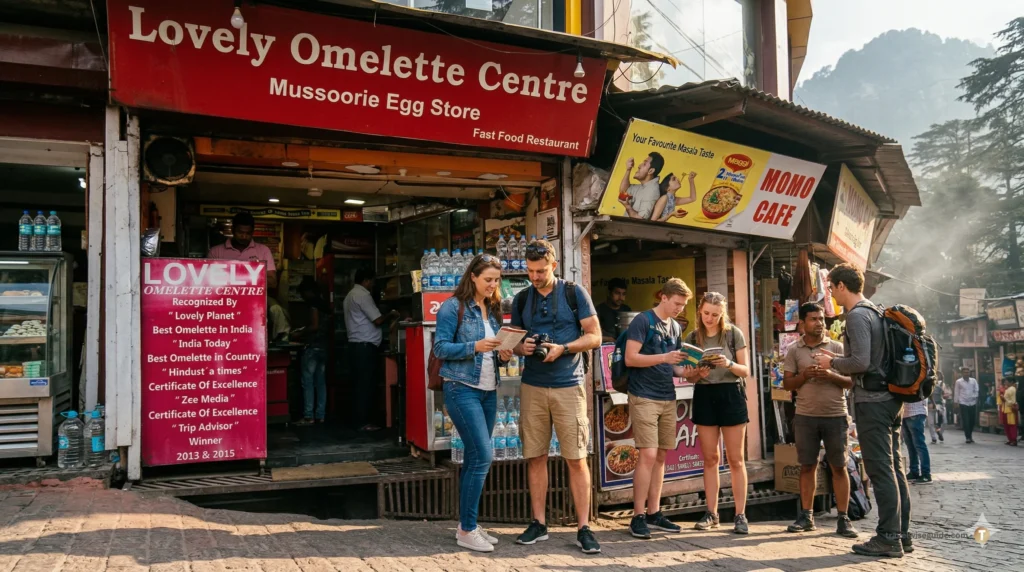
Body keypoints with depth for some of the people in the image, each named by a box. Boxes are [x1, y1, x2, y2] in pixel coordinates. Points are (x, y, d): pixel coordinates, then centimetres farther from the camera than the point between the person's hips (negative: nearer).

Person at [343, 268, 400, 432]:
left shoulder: (351, 295, 19)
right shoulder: (363, 295, -13)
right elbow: (377, 320, -16)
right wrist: (391, 315, 2)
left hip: (356, 344, 10)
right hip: (365, 345, -10)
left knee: (359, 383, 11)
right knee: (366, 383, -7)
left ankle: (357, 419, 14)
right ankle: (363, 422, -6)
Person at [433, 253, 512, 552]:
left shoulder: (493, 309, 13)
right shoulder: (453, 307, -7)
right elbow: (441, 348, -12)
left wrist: (503, 355, -3)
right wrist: (474, 347, -22)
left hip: (489, 391, 7)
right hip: (462, 389, -7)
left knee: (474, 458, 10)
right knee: (483, 455, -12)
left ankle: (467, 525, 20)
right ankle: (467, 530, 0)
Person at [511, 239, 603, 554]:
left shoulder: (575, 293, -1)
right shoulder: (521, 299, 9)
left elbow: (594, 336, -2)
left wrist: (562, 348, -17)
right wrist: (521, 347, -8)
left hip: (568, 386, -3)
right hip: (533, 386, 3)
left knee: (576, 459, -3)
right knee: (536, 457, 7)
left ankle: (583, 528, 5)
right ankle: (539, 523, 19)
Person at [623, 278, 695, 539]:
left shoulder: (676, 327, 15)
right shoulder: (643, 321, -7)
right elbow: (630, 358, -14)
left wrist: (683, 371, 1)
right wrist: (664, 357, -20)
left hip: (668, 398, 7)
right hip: (644, 398, -7)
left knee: (661, 457, 9)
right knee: (648, 456, -9)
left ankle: (654, 513, 17)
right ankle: (638, 516, -2)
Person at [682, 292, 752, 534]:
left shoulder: (734, 334, -2)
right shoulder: (693, 338, 6)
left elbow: (746, 371, -2)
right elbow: (690, 377, 8)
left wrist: (729, 364, -21)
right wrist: (698, 373, -15)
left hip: (731, 394, -2)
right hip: (704, 396, 3)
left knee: (735, 459, 0)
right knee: (710, 458, 6)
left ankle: (740, 515, 5)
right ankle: (711, 513, 13)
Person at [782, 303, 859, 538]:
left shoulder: (837, 347, 5)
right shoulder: (794, 351, 6)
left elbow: (851, 381, 3)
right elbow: (787, 383, 4)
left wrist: (831, 375, -15)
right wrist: (804, 375, -13)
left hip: (836, 415, -1)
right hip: (805, 416, 1)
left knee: (839, 467, 3)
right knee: (807, 466, 6)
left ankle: (843, 518, 10)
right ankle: (806, 516, 14)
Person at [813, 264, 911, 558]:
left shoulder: (857, 316, -13)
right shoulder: (877, 312, 16)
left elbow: (861, 362, -21)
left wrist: (832, 362, -4)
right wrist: (837, 360, 18)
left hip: (872, 400, -9)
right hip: (891, 397, 9)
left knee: (880, 469, -5)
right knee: (894, 467, 12)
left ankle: (888, 538, -1)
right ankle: (902, 534, 18)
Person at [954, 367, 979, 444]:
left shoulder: (973, 381, 6)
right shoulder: (958, 382, 0)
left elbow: (976, 390, 6)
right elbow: (956, 393, 1)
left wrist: (975, 398, -11)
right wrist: (956, 403, -3)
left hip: (972, 403, 3)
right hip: (963, 404, -3)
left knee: (972, 420, 7)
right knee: (965, 421, -4)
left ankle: (970, 435, 25)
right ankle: (968, 437, 1)